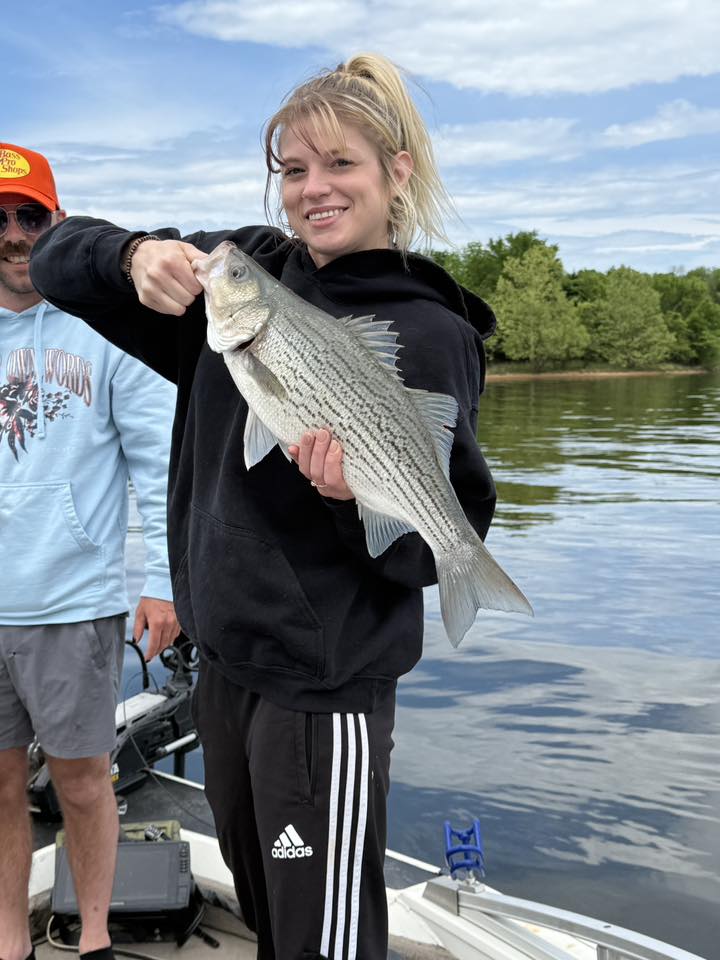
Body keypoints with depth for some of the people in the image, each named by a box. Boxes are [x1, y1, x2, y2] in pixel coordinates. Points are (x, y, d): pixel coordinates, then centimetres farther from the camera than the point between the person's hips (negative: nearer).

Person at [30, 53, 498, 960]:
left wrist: (364, 493, -32)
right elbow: (58, 261, 4)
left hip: (326, 684, -6)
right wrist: (135, 255, -18)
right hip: (223, 656, 6)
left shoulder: (428, 333, -13)